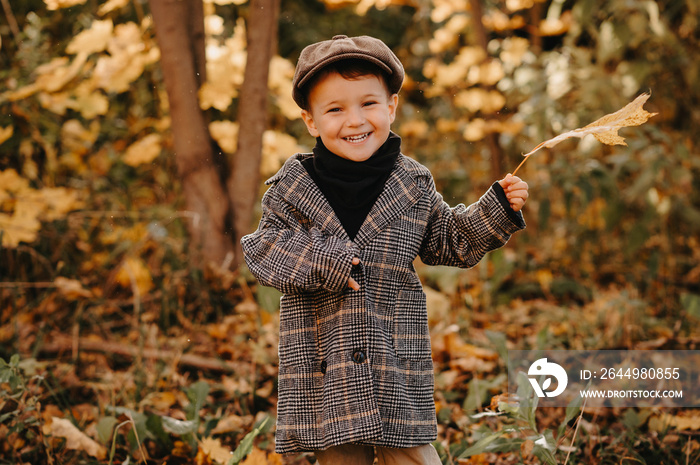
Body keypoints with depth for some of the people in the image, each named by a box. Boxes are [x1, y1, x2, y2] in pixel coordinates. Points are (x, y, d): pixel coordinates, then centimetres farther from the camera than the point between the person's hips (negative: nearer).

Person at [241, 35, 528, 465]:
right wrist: (319, 260, -19)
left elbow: (450, 242, 12)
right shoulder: (293, 187, -2)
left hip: (398, 360, 1)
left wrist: (498, 209, 1)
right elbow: (262, 250, -5)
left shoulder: (413, 185, 3)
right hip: (323, 361, 0)